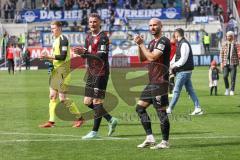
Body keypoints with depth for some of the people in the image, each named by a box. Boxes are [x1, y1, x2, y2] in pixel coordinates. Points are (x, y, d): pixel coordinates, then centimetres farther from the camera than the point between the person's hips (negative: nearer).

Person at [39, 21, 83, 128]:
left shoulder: (63, 39, -13)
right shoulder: (56, 40, 16)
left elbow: (63, 56, -21)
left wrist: (48, 56, -19)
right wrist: (47, 57, 6)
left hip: (62, 70, -10)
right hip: (56, 70, 10)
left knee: (62, 98, -8)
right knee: (52, 96, 6)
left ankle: (79, 118, 2)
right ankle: (51, 121, 9)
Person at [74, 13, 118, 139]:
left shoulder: (103, 37, -12)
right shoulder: (89, 36, 14)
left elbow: (102, 56, -21)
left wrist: (85, 52, -27)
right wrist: (81, 52, -6)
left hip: (101, 73, -9)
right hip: (91, 73, 9)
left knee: (97, 102, -7)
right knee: (87, 102, 10)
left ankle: (95, 132, -2)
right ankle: (111, 120, 22)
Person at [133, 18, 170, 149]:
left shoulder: (163, 41, -11)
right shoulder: (152, 43, 18)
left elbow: (152, 57, -21)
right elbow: (142, 58, 19)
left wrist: (142, 44, -12)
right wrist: (139, 45, 5)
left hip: (160, 82, -10)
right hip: (152, 82, 10)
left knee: (161, 111, -6)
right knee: (140, 108, 9)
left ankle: (165, 142, 0)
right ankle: (150, 138, 11)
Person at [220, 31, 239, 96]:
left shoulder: (235, 44, 2)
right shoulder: (224, 44, 6)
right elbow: (221, 53, 8)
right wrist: (222, 62, 2)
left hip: (233, 63, -1)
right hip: (226, 63, 1)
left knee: (233, 77, -4)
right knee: (225, 76, -10)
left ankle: (232, 91, 5)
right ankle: (227, 88, 12)